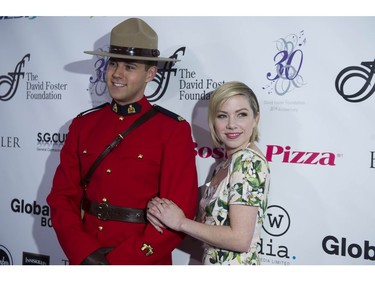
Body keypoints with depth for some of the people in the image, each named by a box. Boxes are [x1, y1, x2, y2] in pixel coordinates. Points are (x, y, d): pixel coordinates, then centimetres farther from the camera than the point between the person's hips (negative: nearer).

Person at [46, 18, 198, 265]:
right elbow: (62, 196, 0)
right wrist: (84, 252, -14)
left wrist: (117, 261, -18)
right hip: (83, 259, 4)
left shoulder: (174, 130, -11)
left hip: (142, 261, -3)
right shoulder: (82, 125, 1)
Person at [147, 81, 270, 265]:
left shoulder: (248, 161, -18)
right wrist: (161, 212, -10)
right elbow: (209, 222, 4)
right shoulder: (224, 165, 7)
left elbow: (240, 239, -23)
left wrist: (181, 222, -15)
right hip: (212, 263, 7)